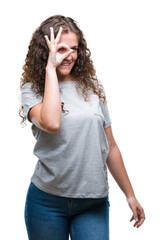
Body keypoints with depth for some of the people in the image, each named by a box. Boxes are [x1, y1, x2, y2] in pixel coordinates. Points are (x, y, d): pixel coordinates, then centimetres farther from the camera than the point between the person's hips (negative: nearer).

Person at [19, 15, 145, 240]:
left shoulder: (93, 86, 7)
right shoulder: (32, 89, -2)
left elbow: (110, 147, 12)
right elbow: (51, 124, -25)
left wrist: (130, 195, 13)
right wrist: (50, 68, -16)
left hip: (94, 203, 2)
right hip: (47, 201, -2)